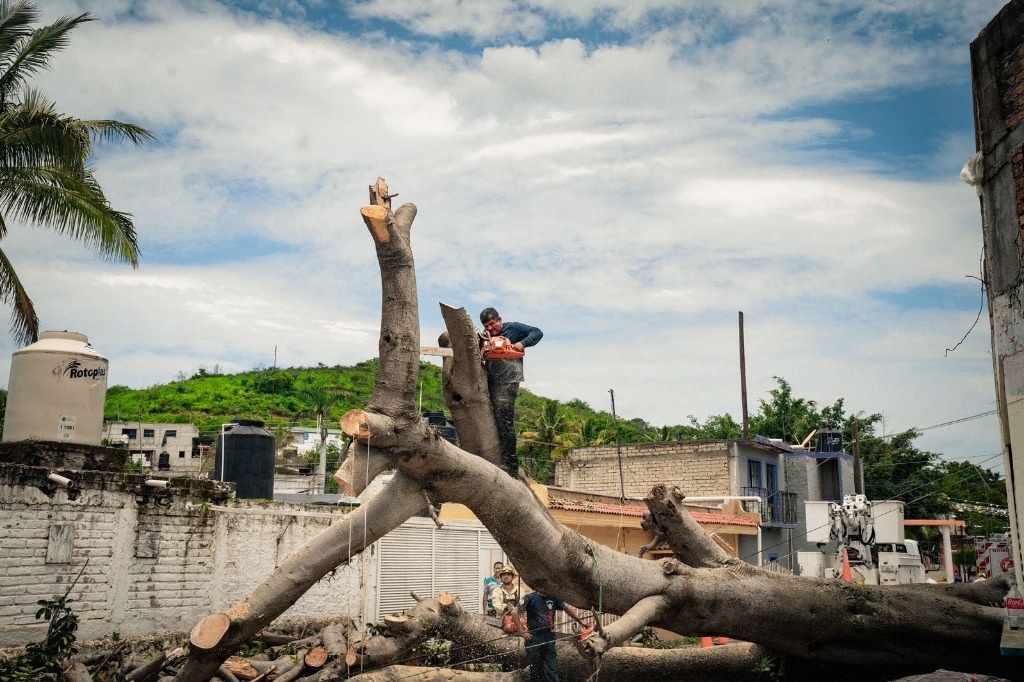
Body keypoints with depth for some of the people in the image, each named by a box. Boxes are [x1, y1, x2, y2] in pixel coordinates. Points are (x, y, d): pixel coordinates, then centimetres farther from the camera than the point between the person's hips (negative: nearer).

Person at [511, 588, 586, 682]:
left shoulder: (553, 599, 6)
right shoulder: (530, 598, -5)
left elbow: (567, 608, 10)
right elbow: (515, 612, -9)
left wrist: (580, 621, 1)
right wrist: (521, 632, -12)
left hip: (549, 638, 3)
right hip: (534, 638, -3)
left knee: (552, 669, -1)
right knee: (536, 669, 5)